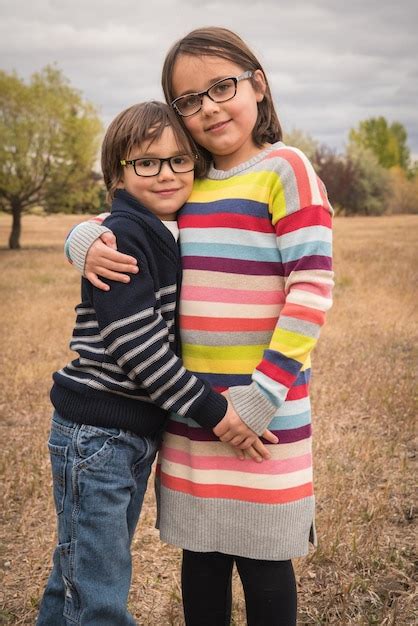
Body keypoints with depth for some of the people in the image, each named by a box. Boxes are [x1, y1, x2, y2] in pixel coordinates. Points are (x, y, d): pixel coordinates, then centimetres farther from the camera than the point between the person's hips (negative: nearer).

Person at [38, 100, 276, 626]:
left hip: (139, 435, 8)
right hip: (95, 437, -8)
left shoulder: (173, 240, 10)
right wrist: (212, 411, -19)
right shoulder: (123, 235, -16)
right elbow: (134, 342, -23)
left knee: (78, 575, 21)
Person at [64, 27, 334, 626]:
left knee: (262, 562, 9)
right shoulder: (184, 185, 9)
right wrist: (90, 246, -9)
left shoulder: (284, 168, -7)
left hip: (264, 414, -4)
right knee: (201, 556, 16)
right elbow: (101, 226, 16)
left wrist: (263, 395, -17)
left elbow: (313, 287, -13)